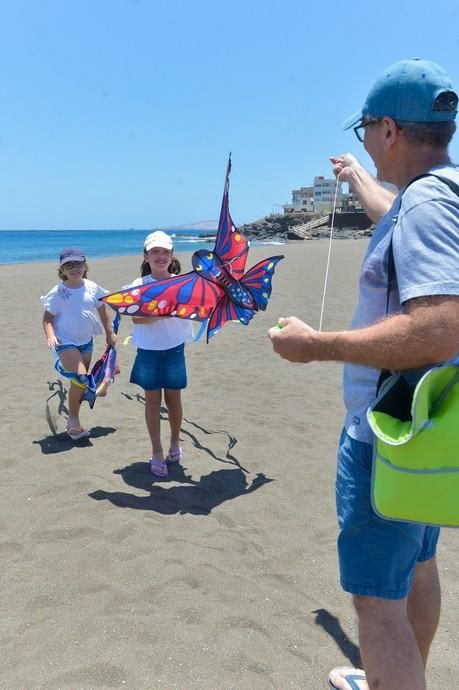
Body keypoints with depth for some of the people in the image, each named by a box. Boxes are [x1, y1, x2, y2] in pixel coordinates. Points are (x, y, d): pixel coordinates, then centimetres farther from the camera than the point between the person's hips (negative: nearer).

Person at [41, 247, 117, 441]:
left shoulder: (92, 288, -1)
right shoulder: (58, 292, -10)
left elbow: (102, 311, 10)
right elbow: (48, 317, -6)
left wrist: (109, 333, 12)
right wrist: (50, 335, -23)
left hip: (86, 340, 5)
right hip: (66, 342, -5)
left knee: (80, 383, 12)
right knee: (80, 379, -21)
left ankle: (73, 422, 28)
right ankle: (73, 419, -1)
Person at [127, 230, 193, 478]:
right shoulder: (139, 284, -4)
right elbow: (136, 318, -16)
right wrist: (164, 313, -29)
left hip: (174, 349, 1)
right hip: (148, 350, 0)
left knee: (173, 399, 11)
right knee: (152, 401, 7)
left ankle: (175, 443, 33)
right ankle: (157, 453, 16)